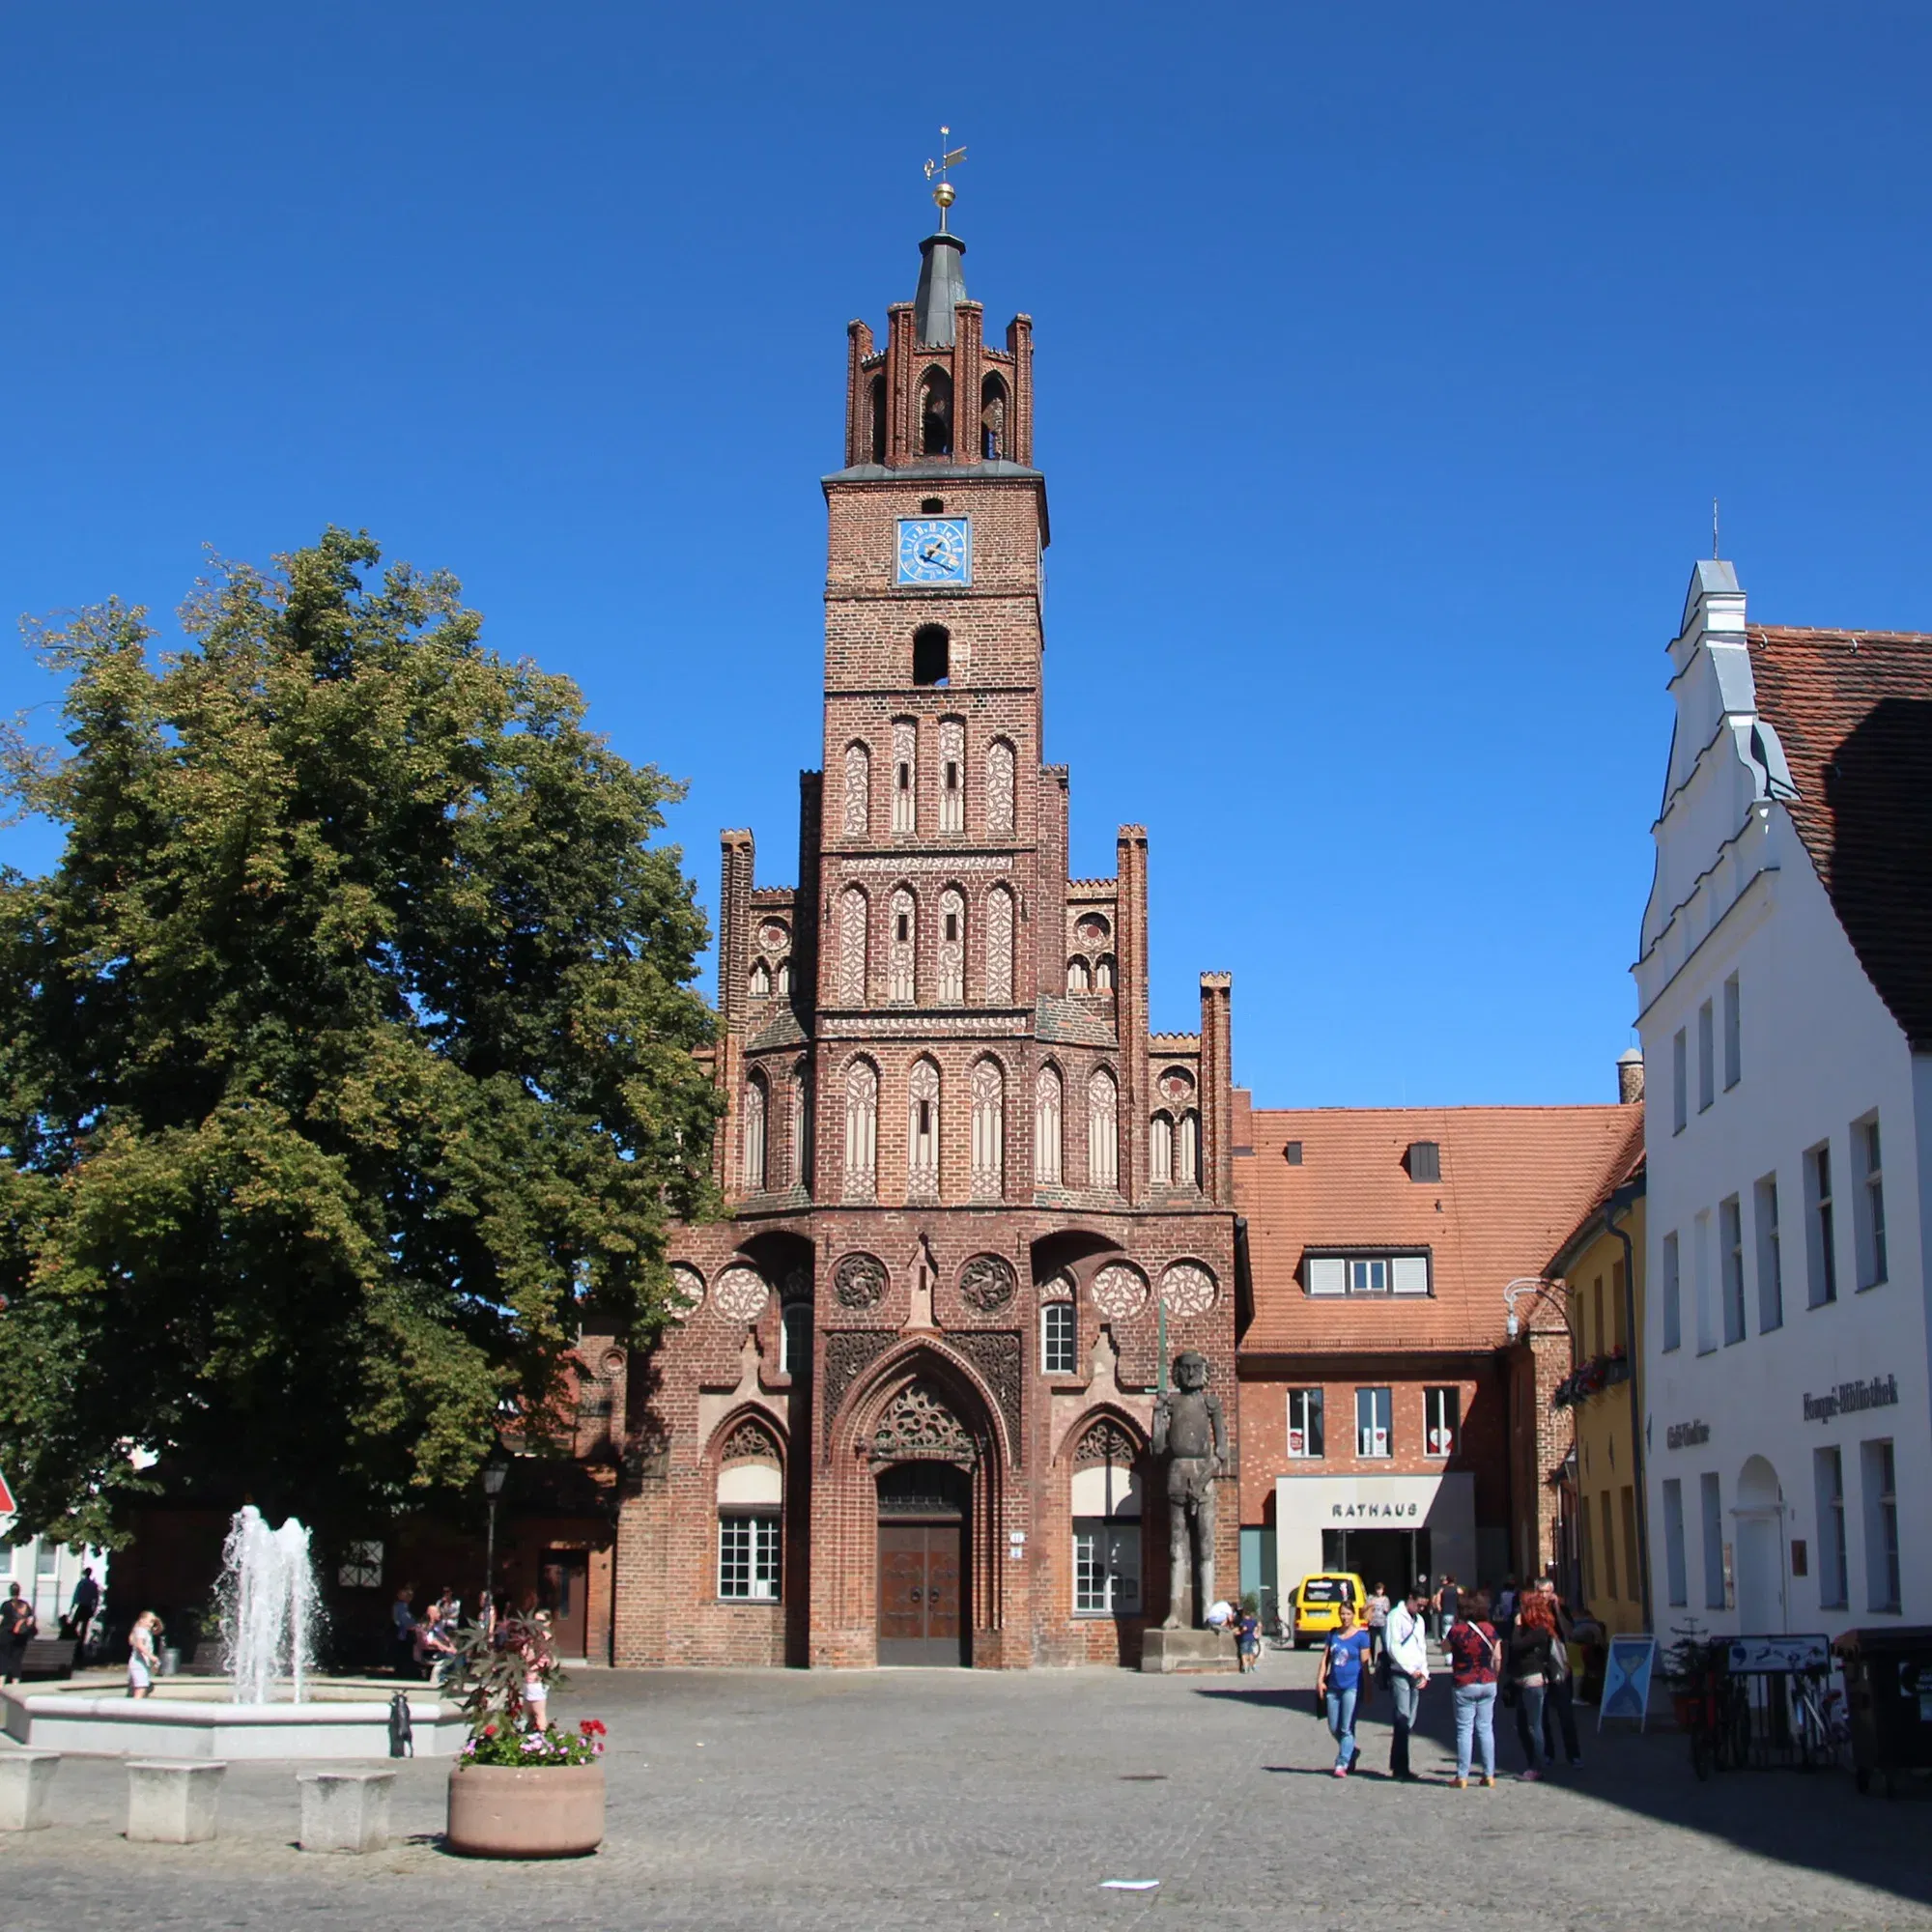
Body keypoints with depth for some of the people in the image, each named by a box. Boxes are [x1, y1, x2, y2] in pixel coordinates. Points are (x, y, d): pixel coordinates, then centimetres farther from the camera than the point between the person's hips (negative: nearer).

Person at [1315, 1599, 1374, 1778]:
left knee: (1346, 1728, -6)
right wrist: (1320, 1680, -2)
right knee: (1334, 1728, 10)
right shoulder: (1333, 1635, 10)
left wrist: (1366, 1691, -3)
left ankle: (1342, 1764, -2)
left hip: (1352, 1687, -5)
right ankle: (1352, 1753, 31)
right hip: (1333, 1687, 5)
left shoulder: (1361, 1636, -3)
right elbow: (1325, 1658, 11)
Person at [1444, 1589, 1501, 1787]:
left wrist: (1453, 1623, 4)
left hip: (1465, 1684, -4)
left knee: (1464, 1730, 2)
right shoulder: (1490, 1629, -2)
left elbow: (1445, 1647, 3)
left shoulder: (1457, 1630, -15)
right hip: (1488, 1683, 4)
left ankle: (1462, 1776, 3)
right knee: (1485, 1728, 10)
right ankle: (1489, 1774, 11)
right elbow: (1497, 1657, 3)